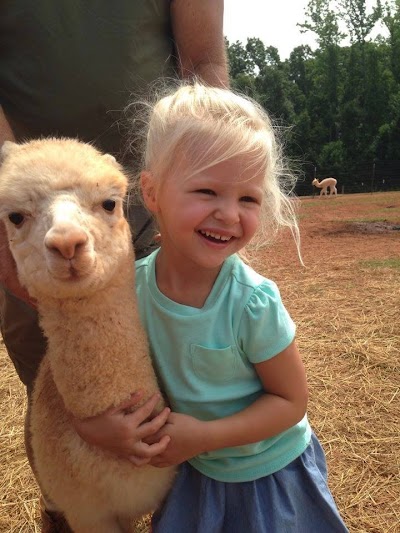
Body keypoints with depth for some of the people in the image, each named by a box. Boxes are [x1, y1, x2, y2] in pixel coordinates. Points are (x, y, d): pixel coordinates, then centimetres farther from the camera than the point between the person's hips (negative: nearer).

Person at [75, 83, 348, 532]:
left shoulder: (254, 302, -30)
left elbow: (290, 401, -18)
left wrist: (204, 436, -26)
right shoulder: (130, 284, -20)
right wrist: (96, 423, -23)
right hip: (192, 472, 3)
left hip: (272, 475, -3)